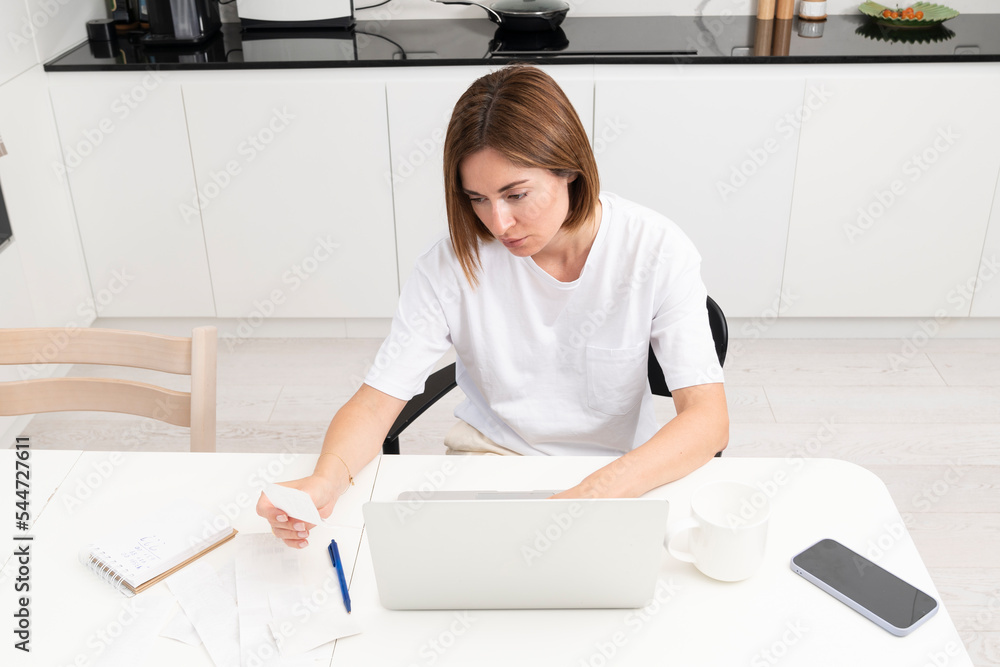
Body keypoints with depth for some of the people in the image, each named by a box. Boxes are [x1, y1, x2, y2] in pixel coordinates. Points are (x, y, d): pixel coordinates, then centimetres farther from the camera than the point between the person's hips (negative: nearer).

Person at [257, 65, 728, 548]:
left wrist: (603, 490, -38)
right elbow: (375, 402, -12)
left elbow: (707, 418, -20)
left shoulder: (656, 252, -16)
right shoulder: (454, 262, -13)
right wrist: (326, 480, -34)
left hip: (621, 468, -1)